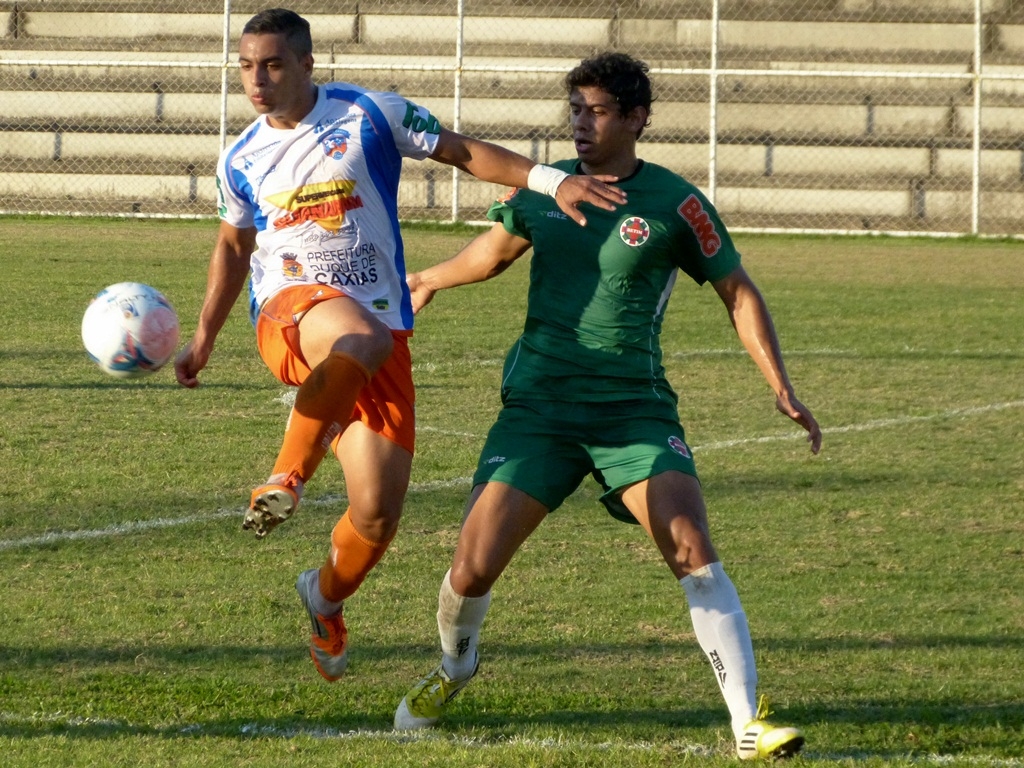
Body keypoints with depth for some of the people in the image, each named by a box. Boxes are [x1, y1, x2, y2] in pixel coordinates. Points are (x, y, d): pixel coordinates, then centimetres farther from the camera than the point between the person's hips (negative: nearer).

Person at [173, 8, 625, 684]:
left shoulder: (369, 116, 0)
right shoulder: (242, 161, 10)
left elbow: (461, 151, 6)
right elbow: (233, 248, 25)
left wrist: (549, 179, -6)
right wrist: (204, 340, 22)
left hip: (381, 334, 0)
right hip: (289, 314, 0)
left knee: (379, 511, -6)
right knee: (359, 340, -41)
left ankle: (327, 597, 25)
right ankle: (287, 479, -28)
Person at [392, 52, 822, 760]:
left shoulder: (675, 204, -4)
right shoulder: (542, 188, 6)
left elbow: (738, 292, 4)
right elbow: (496, 250, 28)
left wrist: (781, 387, -5)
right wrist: (430, 280, 45)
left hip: (636, 410, -2)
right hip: (538, 409, 2)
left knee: (696, 556, -20)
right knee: (472, 569, -6)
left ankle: (750, 726, -18)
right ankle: (455, 668, 28)